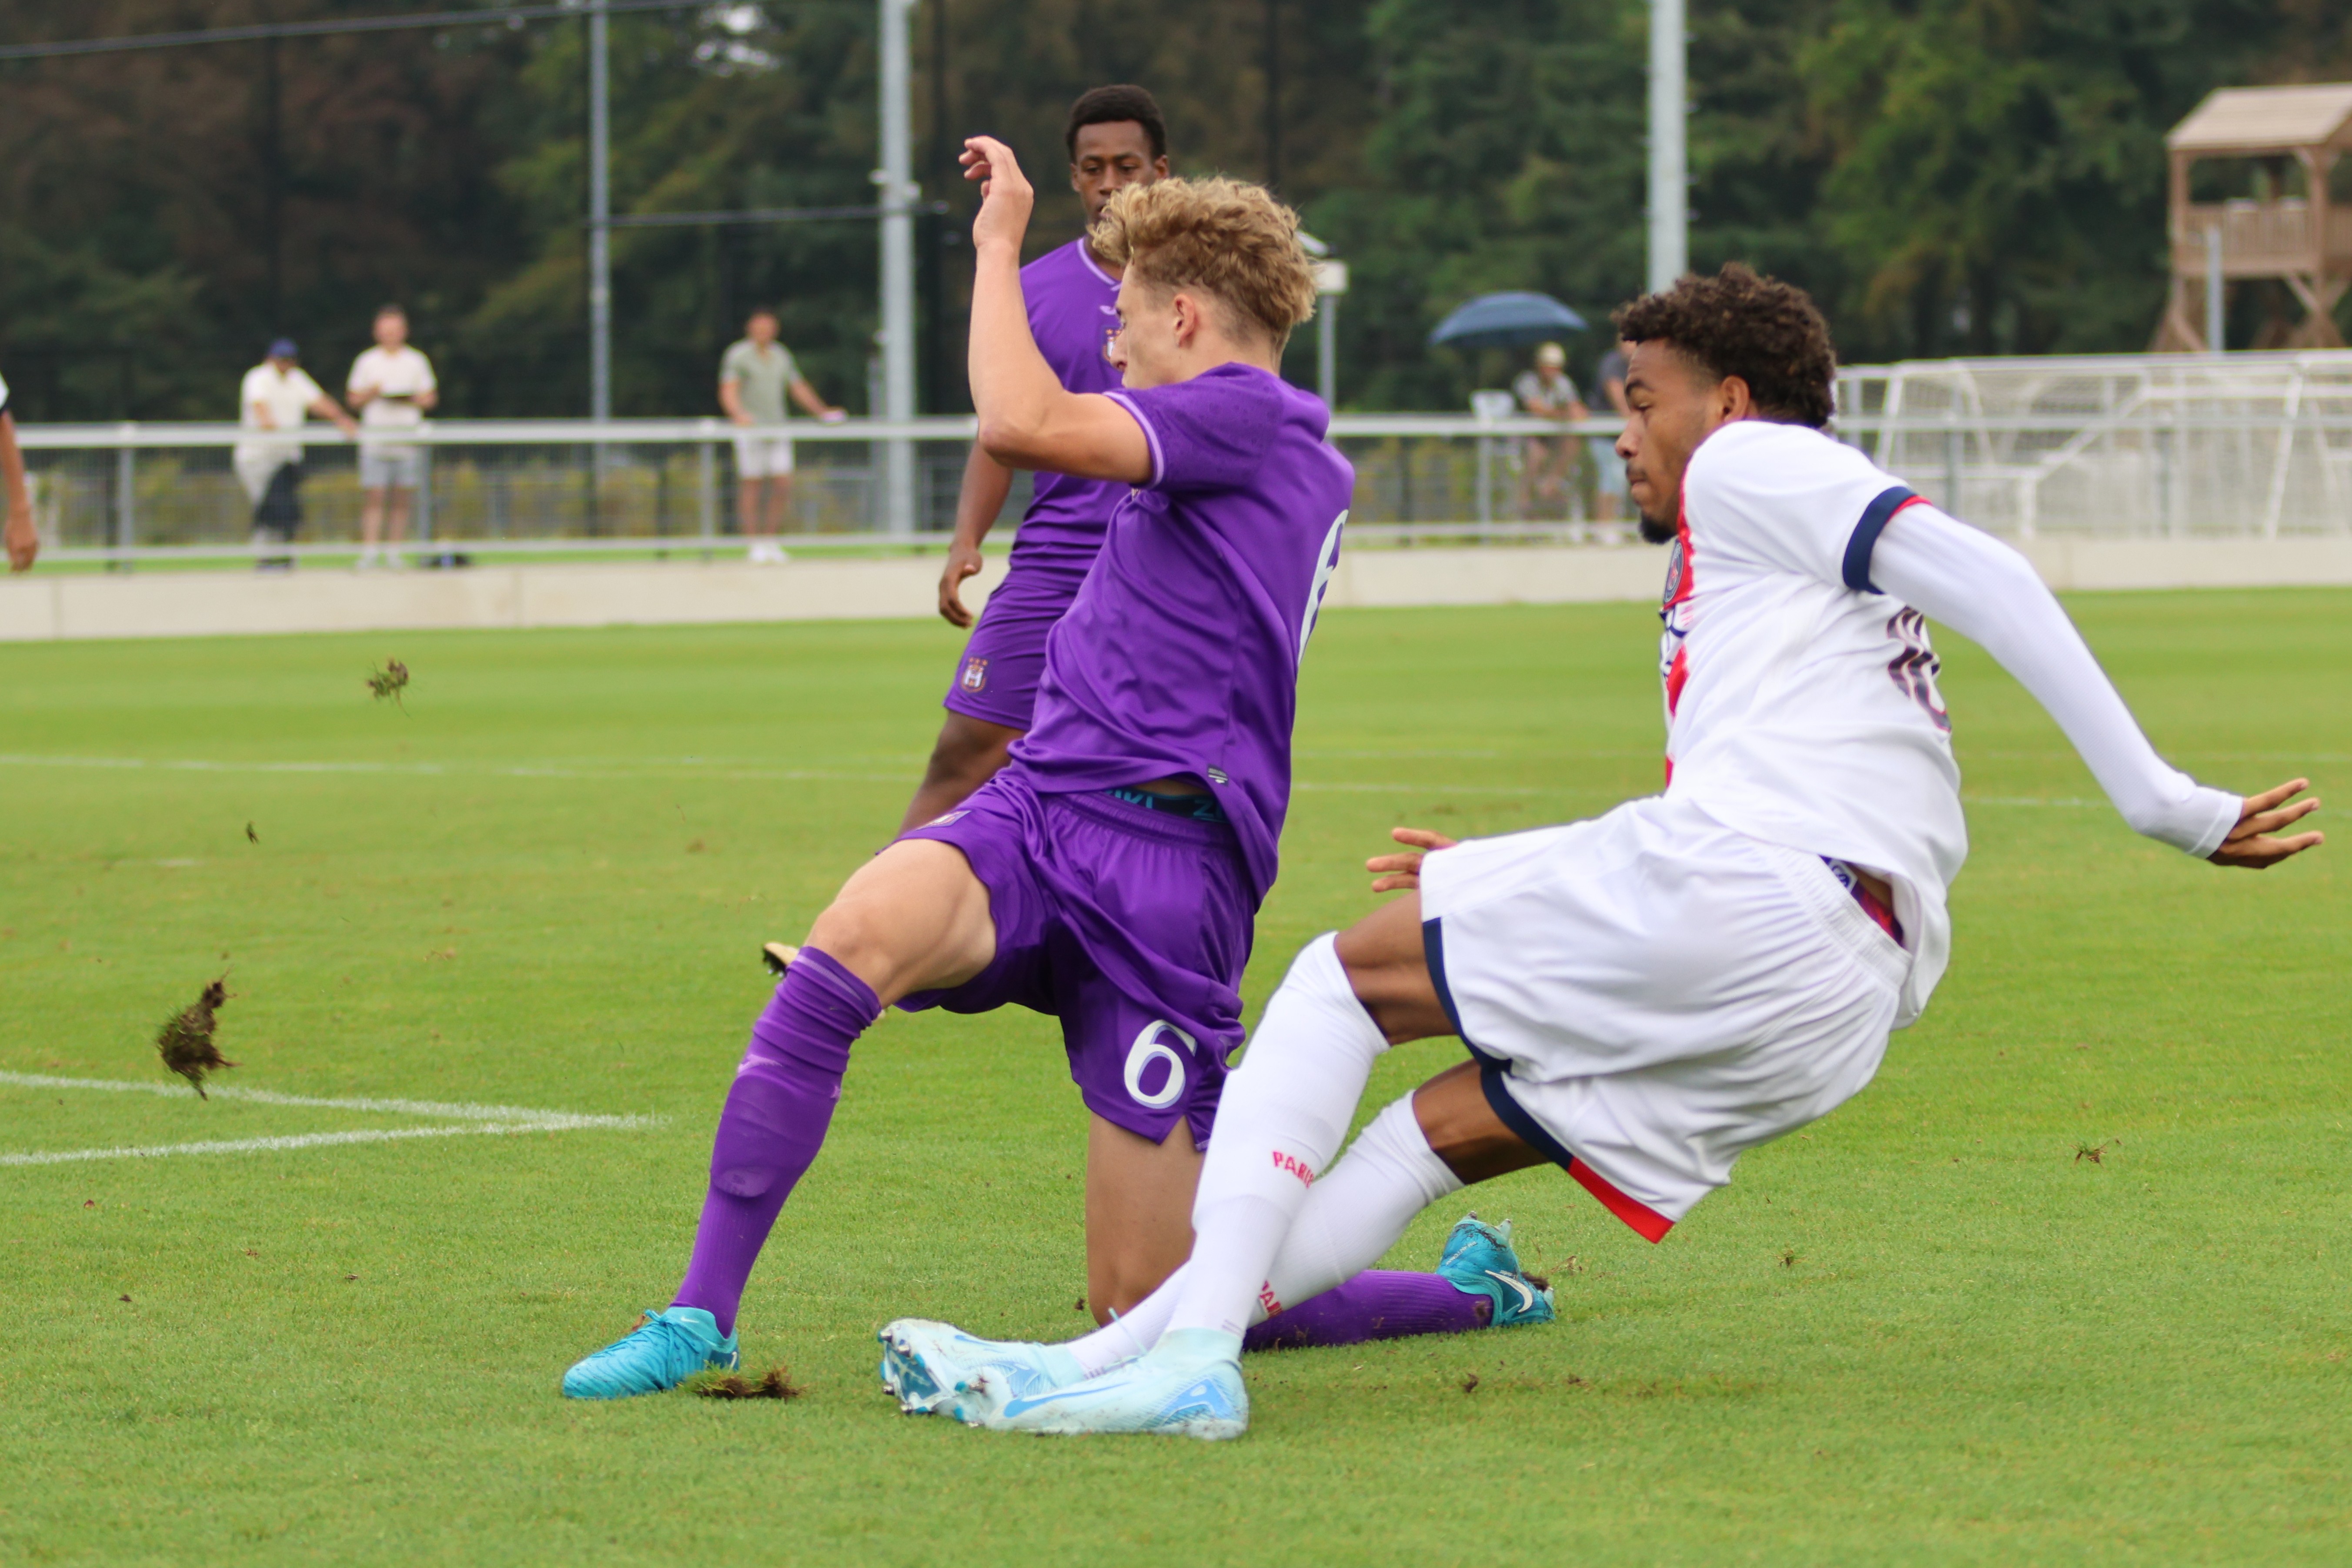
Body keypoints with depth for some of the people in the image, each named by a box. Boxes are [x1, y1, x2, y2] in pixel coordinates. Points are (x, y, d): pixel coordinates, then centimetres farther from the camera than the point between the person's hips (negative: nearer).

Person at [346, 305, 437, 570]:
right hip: (374, 437, -1)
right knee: (374, 498, -8)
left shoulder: (417, 362, 11)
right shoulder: (366, 362, 9)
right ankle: (369, 553, -10)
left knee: (402, 499, 0)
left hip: (408, 439, 1)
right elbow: (354, 398, 10)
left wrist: (413, 400, -9)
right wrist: (372, 392, -10)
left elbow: (430, 397, 12)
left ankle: (394, 552, 5)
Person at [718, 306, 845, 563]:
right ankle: (755, 544, 2)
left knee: (783, 485, -2)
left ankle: (770, 540, 10)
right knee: (751, 486, -3)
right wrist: (738, 414, -32)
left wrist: (822, 411, 12)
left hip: (777, 429, 5)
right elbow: (728, 392, -14)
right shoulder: (738, 356, -3)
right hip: (750, 431, -5)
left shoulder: (781, 356, 15)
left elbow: (799, 388, 22)